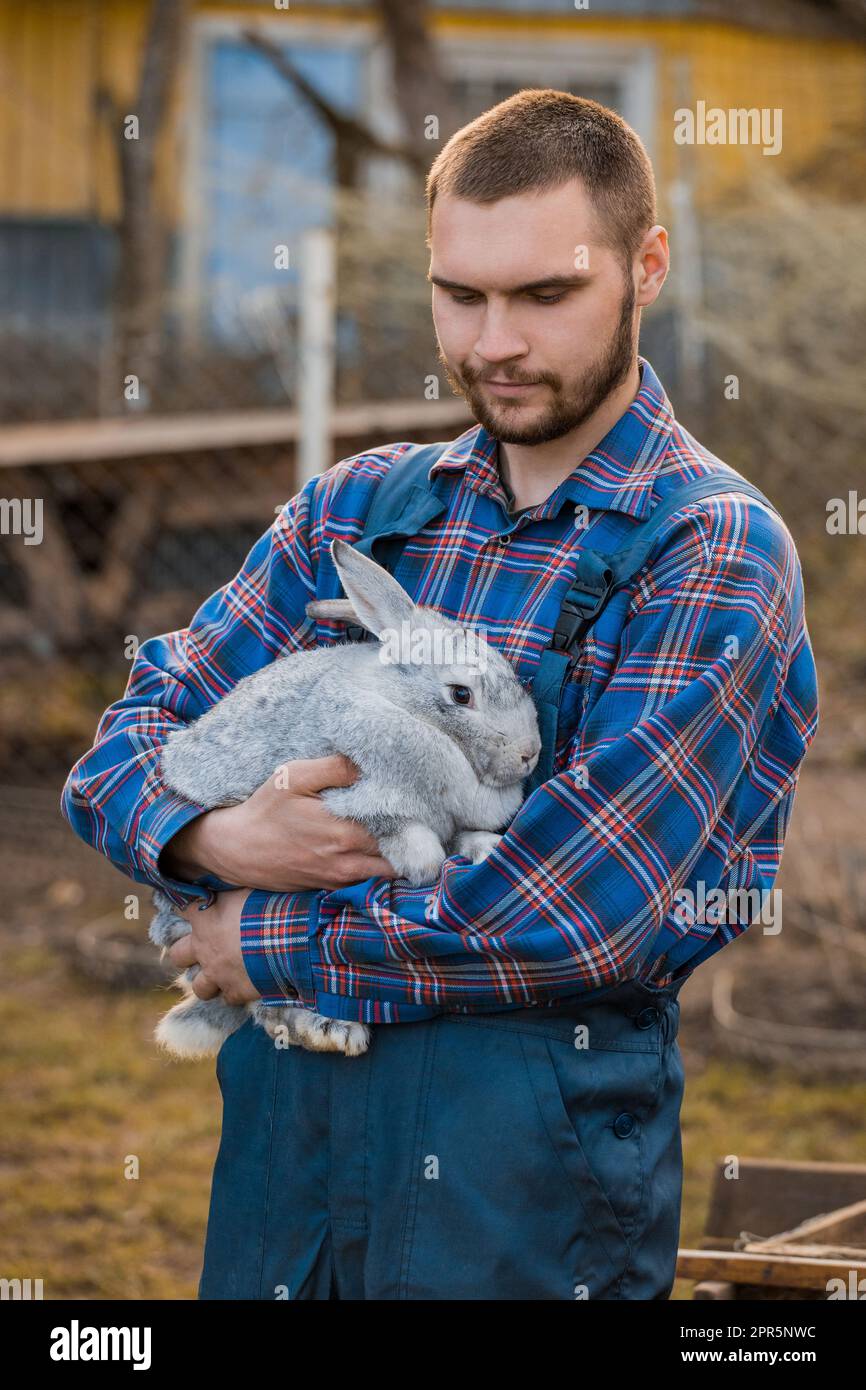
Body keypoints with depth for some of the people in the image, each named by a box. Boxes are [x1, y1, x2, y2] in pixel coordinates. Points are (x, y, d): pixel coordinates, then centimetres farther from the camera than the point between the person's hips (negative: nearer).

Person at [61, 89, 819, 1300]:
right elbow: (125, 744, 11)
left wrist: (279, 946, -9)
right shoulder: (356, 506, 11)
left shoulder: (711, 551, -9)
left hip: (528, 1104, -5)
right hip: (281, 1093, 5)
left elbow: (581, 913, -18)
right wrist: (213, 839, -12)